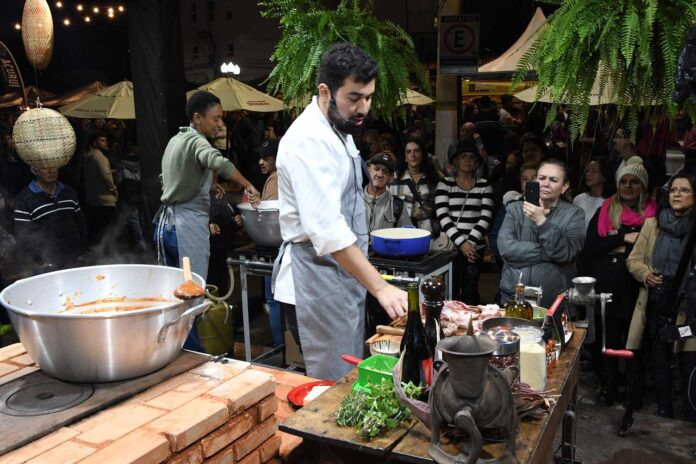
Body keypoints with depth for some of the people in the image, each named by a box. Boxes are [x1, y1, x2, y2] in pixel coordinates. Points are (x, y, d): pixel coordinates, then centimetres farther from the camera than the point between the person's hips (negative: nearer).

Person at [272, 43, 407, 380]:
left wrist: (375, 283, 19)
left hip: (346, 273, 10)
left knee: (351, 378, 18)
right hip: (316, 280, -10)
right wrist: (380, 288, -36)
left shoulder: (337, 130, 11)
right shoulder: (309, 140, -21)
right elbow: (327, 229, -32)